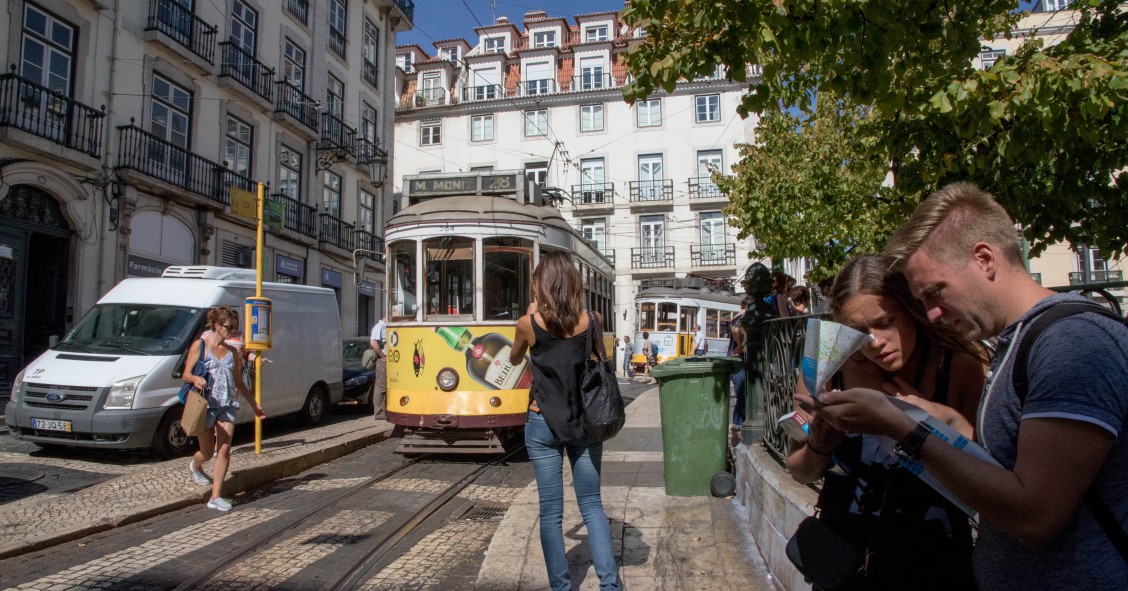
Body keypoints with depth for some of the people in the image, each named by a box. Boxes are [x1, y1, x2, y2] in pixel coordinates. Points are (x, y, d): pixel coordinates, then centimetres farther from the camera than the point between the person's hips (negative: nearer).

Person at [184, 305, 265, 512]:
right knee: (207, 452, 9)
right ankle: (195, 466, 45)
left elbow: (238, 382, 20)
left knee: (224, 451, -6)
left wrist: (254, 404, 22)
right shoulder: (200, 346, -1)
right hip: (205, 405, -4)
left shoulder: (232, 351, 12)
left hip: (228, 406, 4)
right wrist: (196, 379, -28)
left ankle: (215, 496, 0)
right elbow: (186, 374, -4)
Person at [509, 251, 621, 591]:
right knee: (592, 504, 12)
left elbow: (514, 359, 13)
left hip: (543, 424, -1)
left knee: (550, 511, 6)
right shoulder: (591, 321, -4)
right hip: (583, 423, 2)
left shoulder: (529, 323, -8)